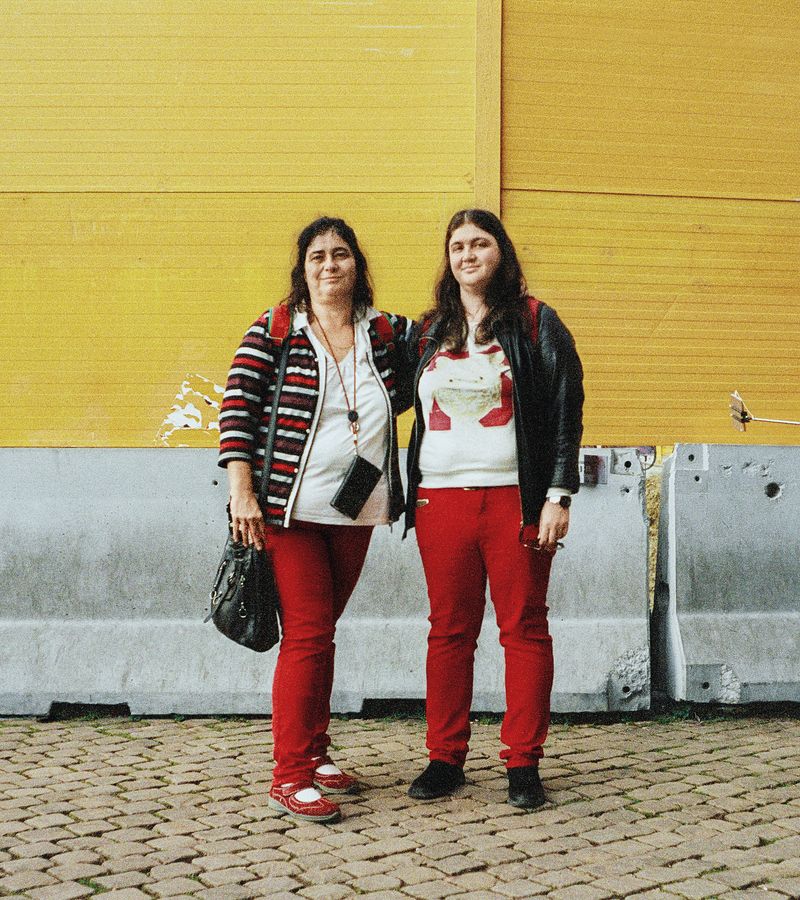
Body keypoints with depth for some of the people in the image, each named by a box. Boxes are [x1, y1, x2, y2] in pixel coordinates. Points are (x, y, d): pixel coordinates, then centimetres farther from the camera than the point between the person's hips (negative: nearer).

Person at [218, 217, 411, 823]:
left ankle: (314, 752, 27)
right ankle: (290, 775, 1)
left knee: (322, 631, 14)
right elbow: (238, 411, -6)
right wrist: (242, 493, -13)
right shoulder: (273, 331, -2)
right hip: (290, 510, -4)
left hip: (356, 512, 4)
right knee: (307, 634, -7)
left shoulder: (385, 332, 8)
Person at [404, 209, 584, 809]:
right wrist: (411, 499, 14)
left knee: (524, 628, 1)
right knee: (449, 630, 6)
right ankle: (446, 759, 15)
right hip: (441, 500, 3)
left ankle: (524, 764, 9)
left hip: (516, 499, -3)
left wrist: (558, 495, -8)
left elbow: (566, 413, 0)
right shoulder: (428, 331, 15)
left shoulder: (535, 322, 4)